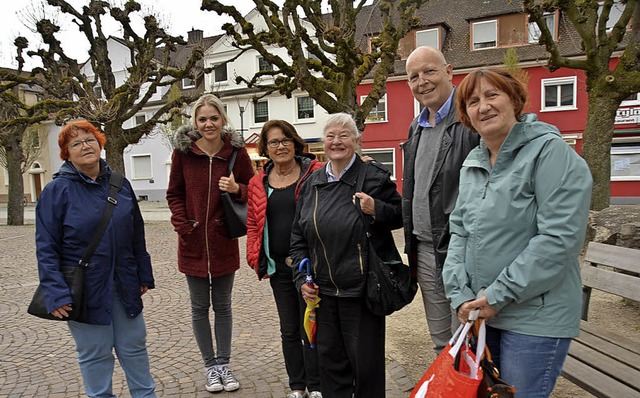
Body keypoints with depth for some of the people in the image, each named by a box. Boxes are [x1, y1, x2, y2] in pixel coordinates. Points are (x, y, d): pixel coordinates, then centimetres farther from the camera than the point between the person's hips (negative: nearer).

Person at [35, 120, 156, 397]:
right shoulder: (56, 191, -8)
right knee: (95, 355, 10)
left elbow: (137, 236, 10)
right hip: (84, 291, -4)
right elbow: (46, 248, -10)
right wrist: (55, 294, -17)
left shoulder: (121, 185, 4)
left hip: (124, 286, 4)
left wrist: (144, 275, 10)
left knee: (134, 347, 14)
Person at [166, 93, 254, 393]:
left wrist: (237, 189, -18)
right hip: (193, 243, 0)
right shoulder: (183, 152, -5)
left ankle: (224, 364, 30)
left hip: (224, 242, 0)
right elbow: (174, 194, 3)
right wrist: (183, 226, -9)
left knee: (223, 306, 13)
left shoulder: (237, 151, -5)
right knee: (200, 307, 11)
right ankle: (210, 365, 29)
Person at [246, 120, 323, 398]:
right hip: (278, 266, 4)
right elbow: (253, 224, 11)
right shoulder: (258, 183, 8)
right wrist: (256, 260, 4)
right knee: (289, 330, 15)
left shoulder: (316, 173, -6)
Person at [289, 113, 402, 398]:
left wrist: (377, 210, -19)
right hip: (322, 290, 5)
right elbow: (298, 236, 13)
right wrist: (301, 278, 5)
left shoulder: (374, 176, -4)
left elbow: (401, 215, 1)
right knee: (329, 360, 15)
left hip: (363, 288, -4)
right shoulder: (312, 184, 9)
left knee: (366, 362, 7)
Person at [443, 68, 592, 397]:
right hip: (480, 312, 7)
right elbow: (459, 231, 8)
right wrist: (460, 295, -4)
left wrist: (498, 295, -18)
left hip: (535, 319, -6)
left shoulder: (550, 152, -13)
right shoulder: (472, 164, 9)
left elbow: (560, 238, -20)